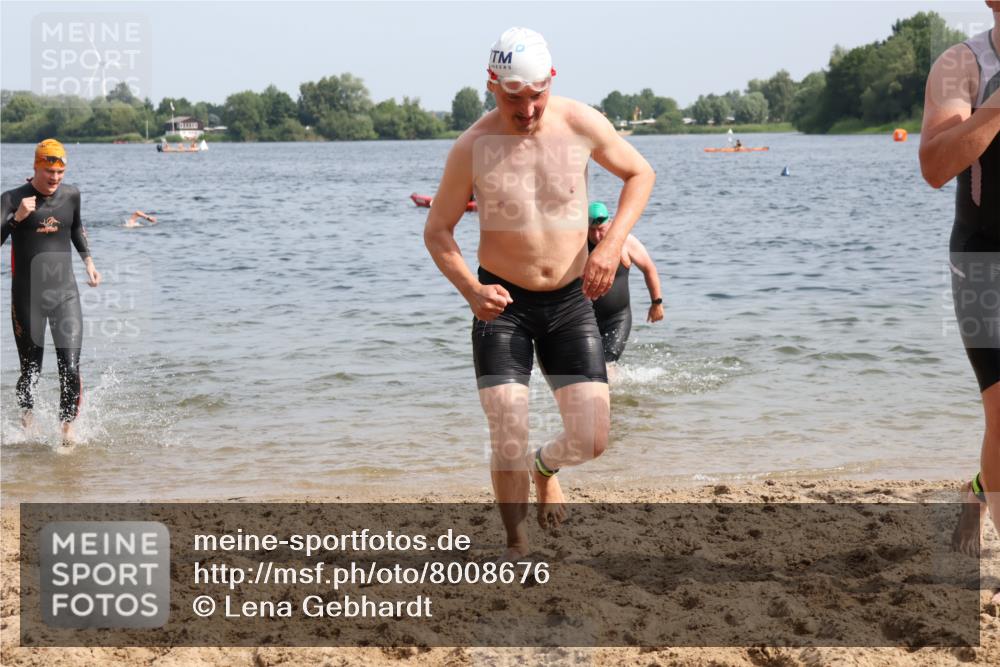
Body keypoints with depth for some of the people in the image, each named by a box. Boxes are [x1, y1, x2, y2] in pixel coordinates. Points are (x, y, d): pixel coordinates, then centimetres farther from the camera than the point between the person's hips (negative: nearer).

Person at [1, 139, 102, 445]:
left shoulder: (71, 195, 5)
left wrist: (88, 260, 17)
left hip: (65, 293, 2)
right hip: (27, 296, -2)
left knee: (71, 367, -11)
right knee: (31, 370, 6)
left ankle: (68, 426, 6)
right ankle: (26, 415, 35)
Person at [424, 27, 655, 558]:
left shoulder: (581, 125, -10)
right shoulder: (472, 147, -13)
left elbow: (640, 174, 7)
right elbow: (437, 232, -3)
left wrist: (612, 243, -9)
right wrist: (471, 290, -21)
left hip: (571, 300, 2)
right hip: (502, 303, -2)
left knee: (591, 440, -4)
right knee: (508, 440, -12)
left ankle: (546, 467, 32)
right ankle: (517, 546, 11)